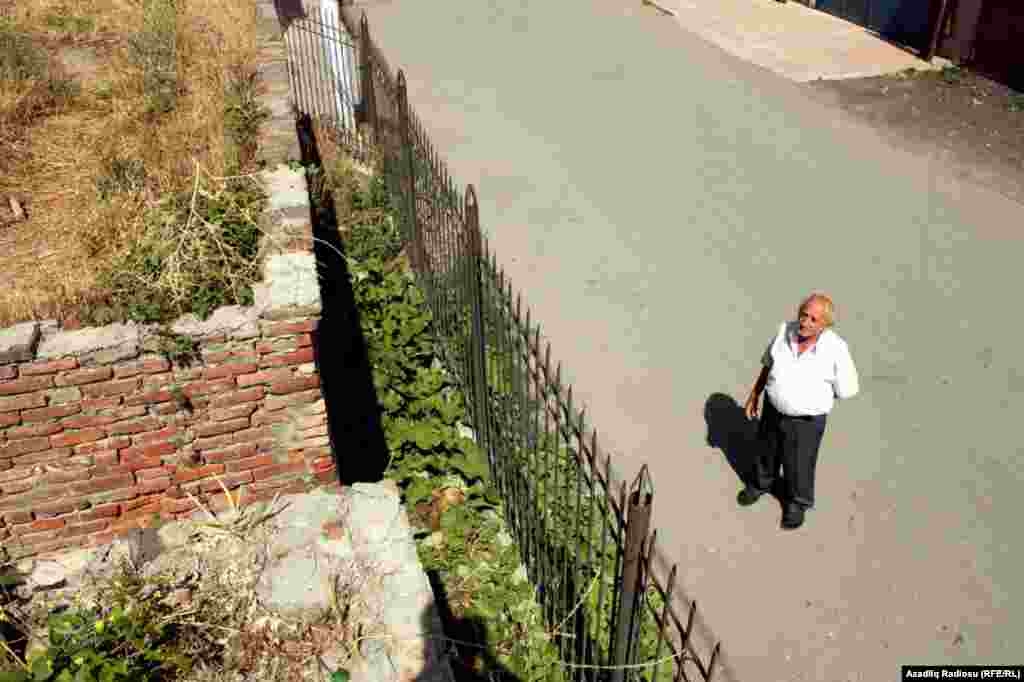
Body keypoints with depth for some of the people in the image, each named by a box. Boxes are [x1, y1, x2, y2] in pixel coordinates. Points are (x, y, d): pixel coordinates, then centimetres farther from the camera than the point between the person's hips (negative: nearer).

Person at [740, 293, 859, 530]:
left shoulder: (836, 349, -29)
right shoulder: (785, 330, -18)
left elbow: (846, 391, -14)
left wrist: (811, 395, -2)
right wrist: (754, 395, 6)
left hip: (806, 420, -3)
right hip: (774, 410, 3)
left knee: (798, 466, 20)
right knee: (768, 451, 28)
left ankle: (797, 501, 51)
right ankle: (762, 482, 59)